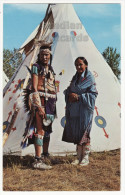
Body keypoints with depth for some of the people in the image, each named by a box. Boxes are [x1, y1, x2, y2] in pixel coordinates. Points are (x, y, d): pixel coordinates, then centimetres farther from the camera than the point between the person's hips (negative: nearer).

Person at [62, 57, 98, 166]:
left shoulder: (89, 78, -3)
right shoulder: (75, 78, 15)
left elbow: (93, 94, -9)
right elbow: (68, 91, 16)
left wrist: (79, 96, -16)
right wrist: (70, 95, -7)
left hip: (85, 110, -6)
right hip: (74, 111, 6)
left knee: (84, 134, -2)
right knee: (76, 134, 8)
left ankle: (85, 158, 11)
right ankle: (79, 157, 19)